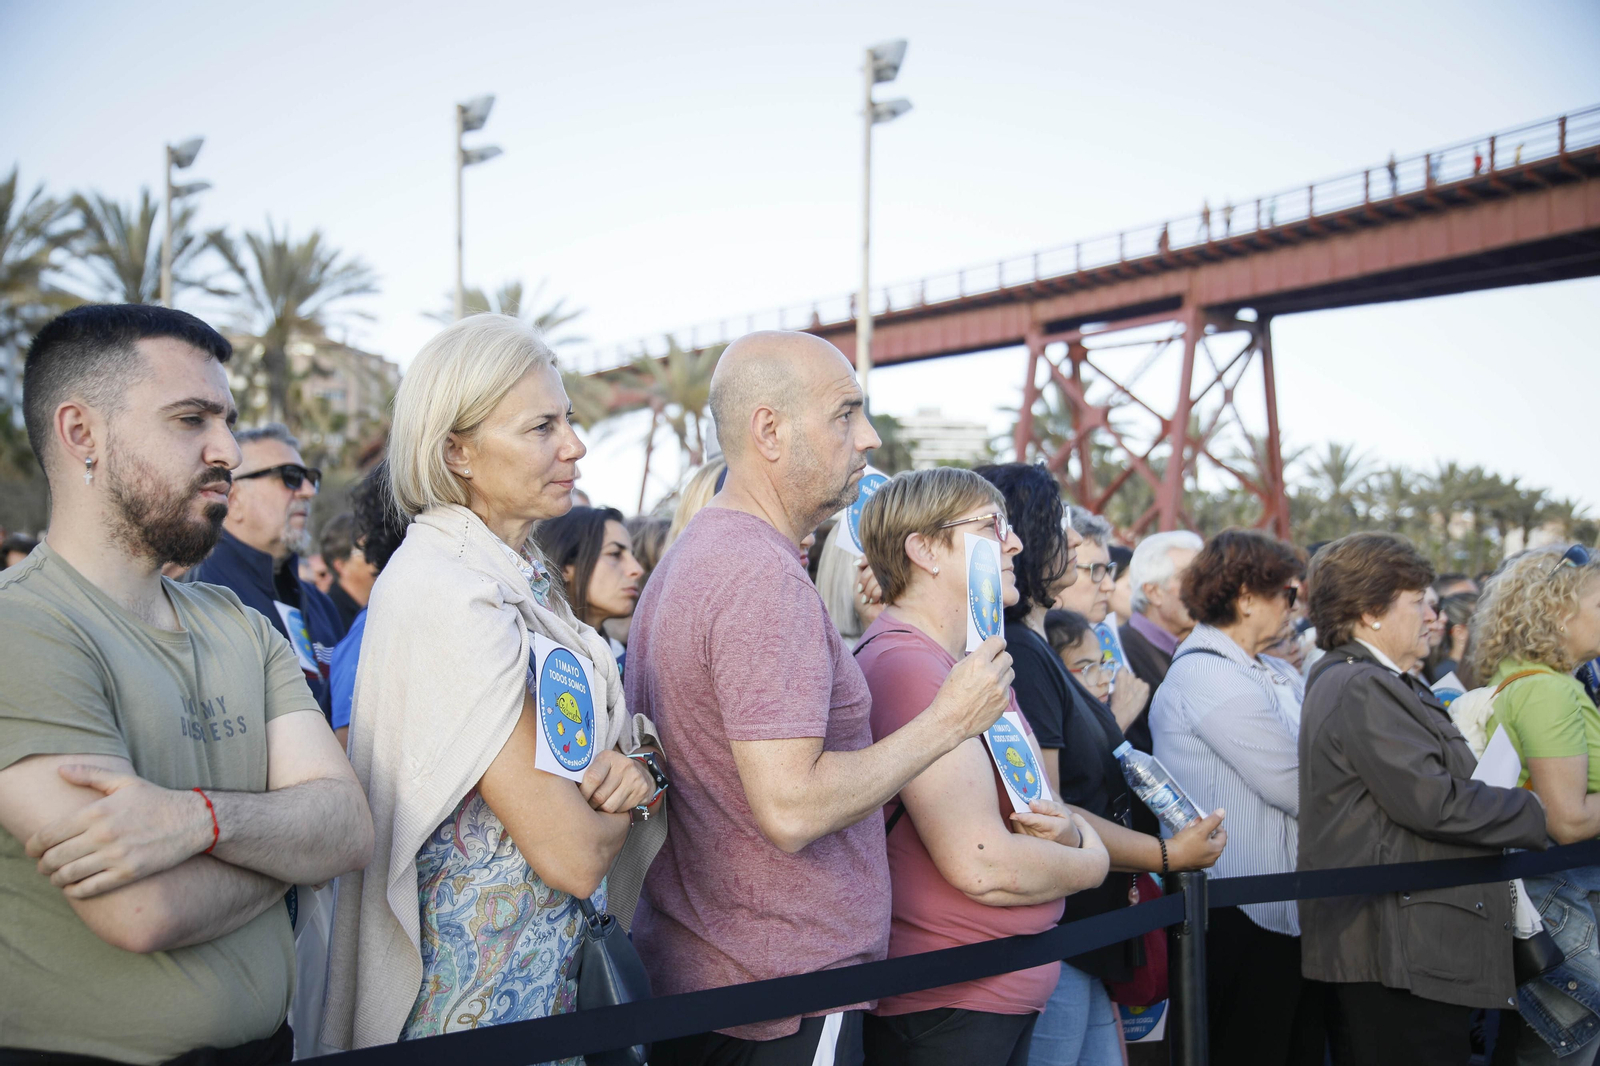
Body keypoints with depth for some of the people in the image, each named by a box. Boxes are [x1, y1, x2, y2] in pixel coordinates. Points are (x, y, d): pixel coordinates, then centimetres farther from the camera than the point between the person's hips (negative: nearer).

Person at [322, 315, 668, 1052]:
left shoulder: (520, 576, 6)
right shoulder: (444, 592, -23)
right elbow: (573, 854, -25)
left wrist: (636, 762, -10)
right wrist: (626, 783, -5)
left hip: (566, 958, 9)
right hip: (491, 991, -9)